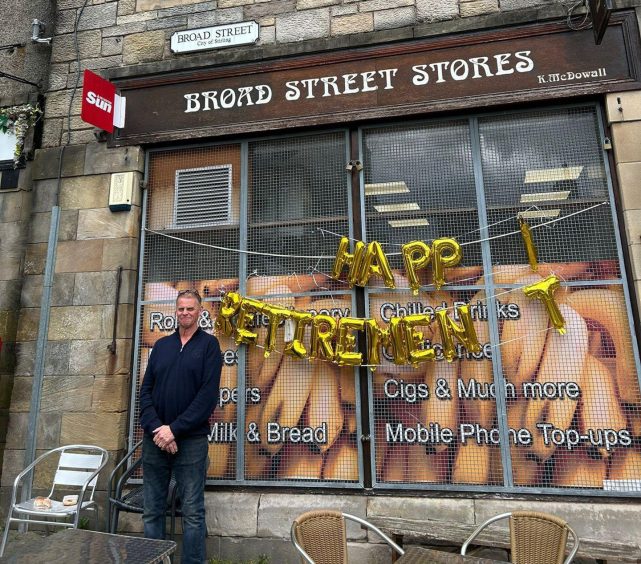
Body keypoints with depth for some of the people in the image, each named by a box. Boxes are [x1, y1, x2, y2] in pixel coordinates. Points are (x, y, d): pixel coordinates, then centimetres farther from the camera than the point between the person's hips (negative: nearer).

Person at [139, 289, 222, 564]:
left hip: (191, 441, -4)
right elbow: (145, 390, 6)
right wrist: (155, 428, -9)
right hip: (154, 439, 4)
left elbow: (208, 394, -11)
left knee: (192, 513, 4)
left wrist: (175, 429, -15)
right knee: (152, 511, 12)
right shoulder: (161, 345, 11)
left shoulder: (209, 344, -2)